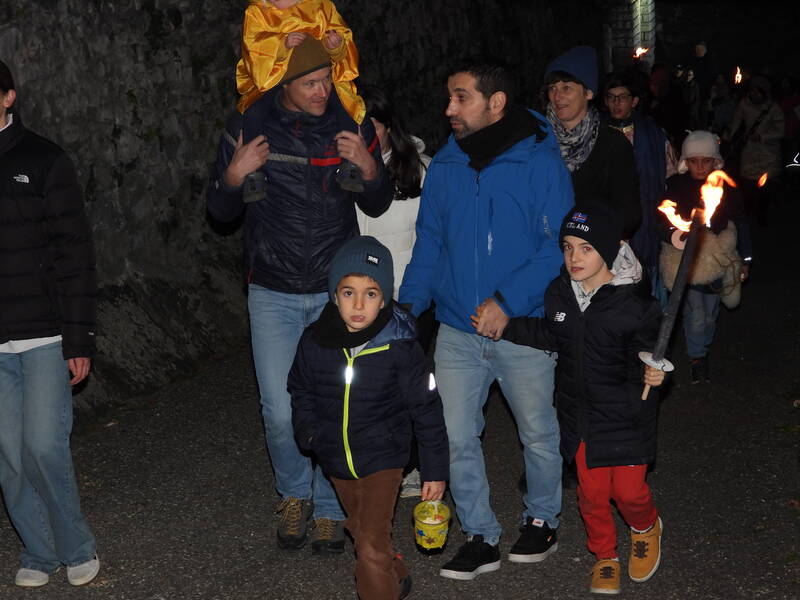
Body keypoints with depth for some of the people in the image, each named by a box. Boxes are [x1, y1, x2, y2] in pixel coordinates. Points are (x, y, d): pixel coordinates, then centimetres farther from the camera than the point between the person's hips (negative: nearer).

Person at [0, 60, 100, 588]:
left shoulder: (43, 160, -2)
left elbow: (75, 253, -3)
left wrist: (79, 340, -7)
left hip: (43, 336, -3)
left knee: (43, 445, -6)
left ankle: (77, 548, 15)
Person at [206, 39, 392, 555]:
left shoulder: (350, 124, -2)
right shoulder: (248, 126, -4)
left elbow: (378, 206, 6)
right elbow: (220, 212, 2)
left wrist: (369, 168, -14)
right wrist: (233, 174, -18)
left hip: (336, 290, 0)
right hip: (274, 293, 0)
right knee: (281, 411, 0)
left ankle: (331, 508, 23)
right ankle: (295, 494, 27)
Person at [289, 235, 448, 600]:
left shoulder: (400, 348, -20)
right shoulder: (315, 342, -10)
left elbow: (427, 411, -11)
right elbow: (300, 388, 11)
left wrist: (435, 470, -7)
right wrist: (307, 429, -6)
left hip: (383, 460, -5)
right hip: (336, 461, 5)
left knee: (371, 546, -11)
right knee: (360, 530, 25)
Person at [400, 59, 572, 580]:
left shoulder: (541, 163, -11)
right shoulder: (445, 165, 3)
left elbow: (560, 246, -15)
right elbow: (429, 244, 8)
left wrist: (508, 300, -24)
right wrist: (408, 305, -4)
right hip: (458, 333, 4)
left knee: (539, 434, 14)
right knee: (455, 437, 3)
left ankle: (543, 519, 38)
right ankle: (481, 536, 20)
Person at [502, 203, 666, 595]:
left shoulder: (636, 303, -18)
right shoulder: (559, 293, -4)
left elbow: (645, 357, -7)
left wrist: (650, 374, -28)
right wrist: (505, 326, 4)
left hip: (626, 415, -3)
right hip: (579, 412, 4)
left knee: (628, 490, 2)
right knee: (592, 492, 10)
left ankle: (645, 528, 38)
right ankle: (605, 556, 35)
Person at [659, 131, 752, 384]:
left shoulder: (726, 187, -5)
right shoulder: (675, 186, -10)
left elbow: (740, 223, 6)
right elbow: (662, 223, -7)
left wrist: (745, 260, 9)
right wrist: (674, 235, -30)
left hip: (717, 259, 2)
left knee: (710, 313, 16)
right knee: (695, 314, -6)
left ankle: (704, 348, 43)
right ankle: (697, 358, 17)